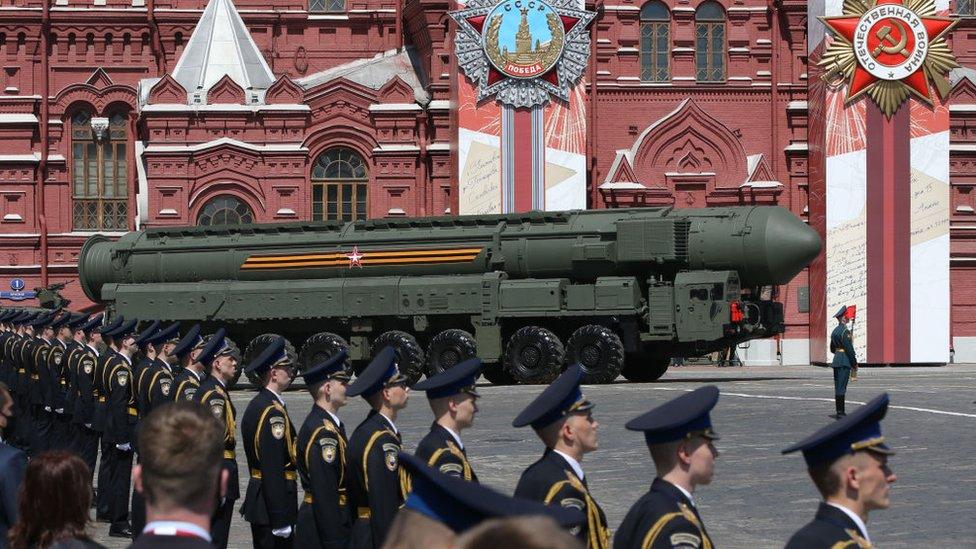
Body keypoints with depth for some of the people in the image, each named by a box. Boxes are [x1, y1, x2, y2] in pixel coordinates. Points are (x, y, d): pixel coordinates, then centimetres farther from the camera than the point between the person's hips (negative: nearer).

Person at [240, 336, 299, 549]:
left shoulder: (257, 405, 12)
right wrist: (281, 521, -23)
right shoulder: (273, 411, -19)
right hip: (271, 508, -10)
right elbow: (273, 470, -23)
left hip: (258, 498, 10)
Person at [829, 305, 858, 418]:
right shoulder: (845, 331, -14)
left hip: (836, 359, 9)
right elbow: (849, 348, -17)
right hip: (845, 362, -9)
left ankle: (839, 411, 15)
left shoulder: (835, 330, 14)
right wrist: (855, 363, -10)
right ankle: (840, 412, -9)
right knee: (841, 387, -9)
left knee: (838, 387, 11)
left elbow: (832, 348, 21)